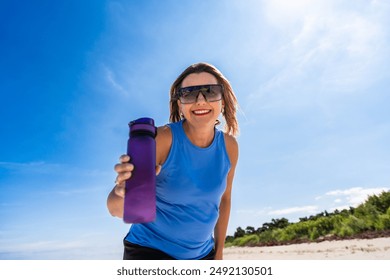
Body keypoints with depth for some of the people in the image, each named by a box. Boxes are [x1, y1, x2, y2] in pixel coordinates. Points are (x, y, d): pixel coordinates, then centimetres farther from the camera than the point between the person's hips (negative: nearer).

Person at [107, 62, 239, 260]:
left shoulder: (229, 146, -8)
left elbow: (224, 199, 6)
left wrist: (218, 252, 11)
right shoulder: (162, 138, -21)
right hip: (149, 251, -4)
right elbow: (116, 208, -24)